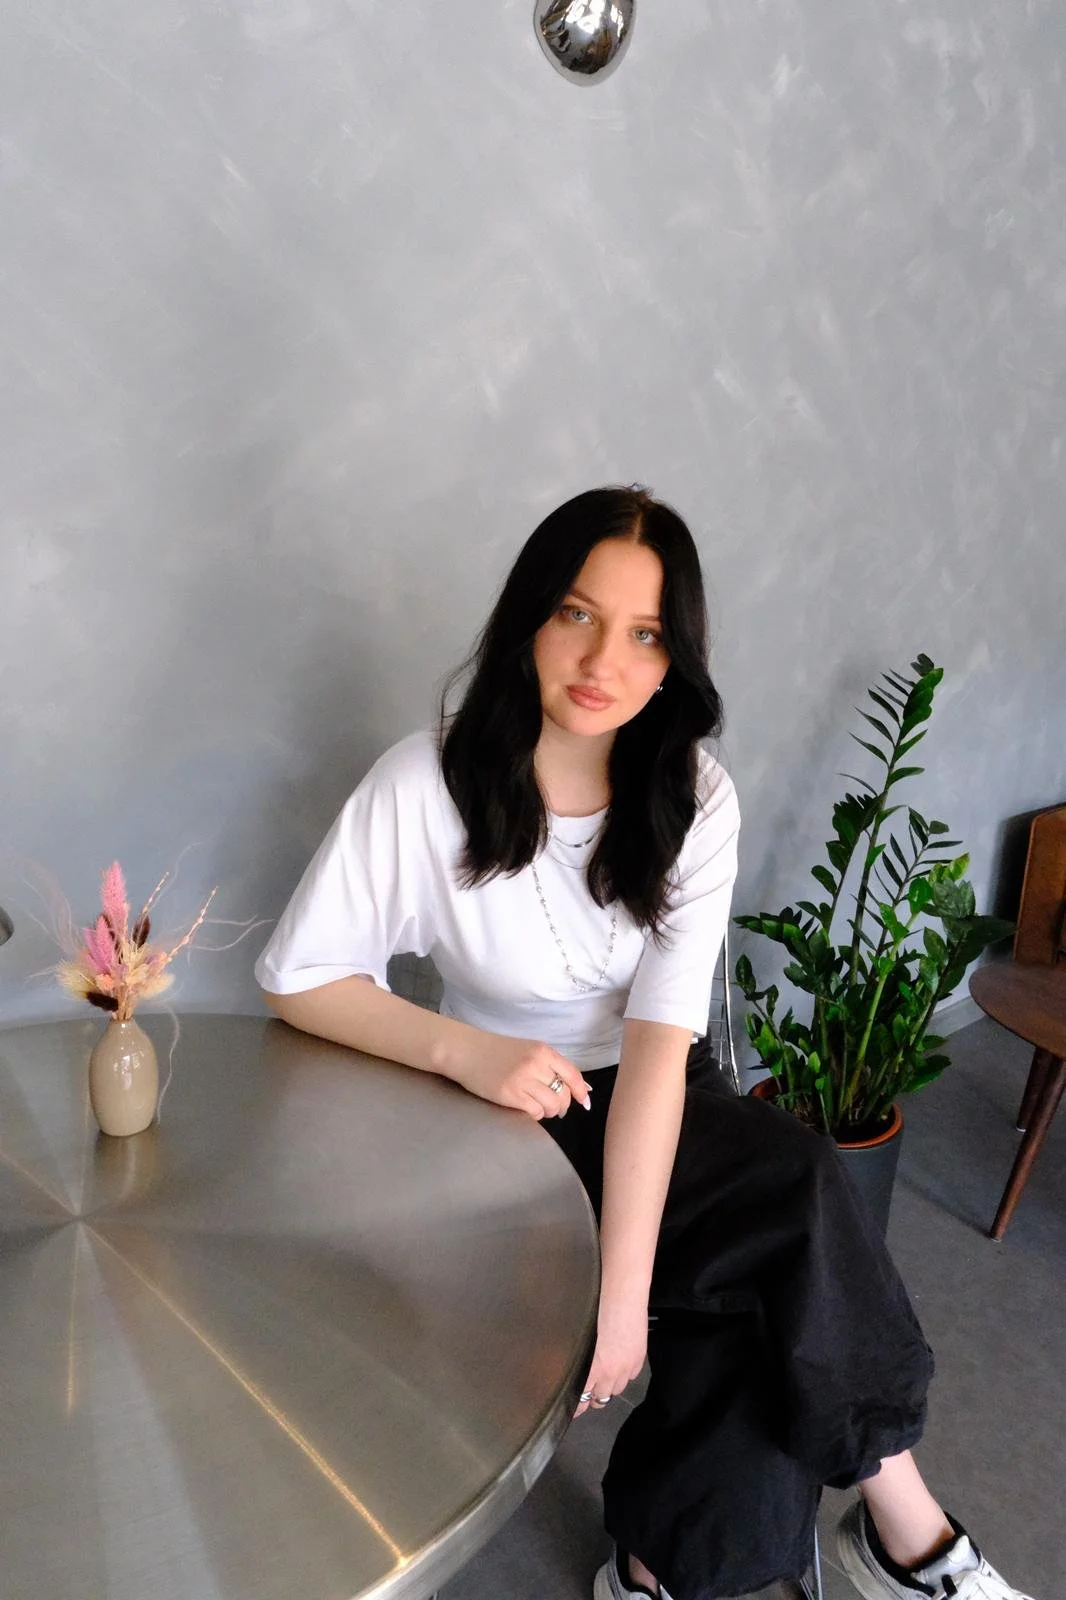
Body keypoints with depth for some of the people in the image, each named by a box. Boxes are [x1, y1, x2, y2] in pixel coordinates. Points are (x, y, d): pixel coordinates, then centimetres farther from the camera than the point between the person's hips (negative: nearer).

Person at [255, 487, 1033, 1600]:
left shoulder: (693, 803, -11)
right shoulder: (426, 785, -17)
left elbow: (657, 1048, -20)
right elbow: (296, 977, -11)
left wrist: (623, 1289, -27)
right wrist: (464, 1051, -26)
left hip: (656, 1106, 3)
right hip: (518, 1117, -3)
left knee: (760, 1285, -24)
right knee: (794, 1190, -23)